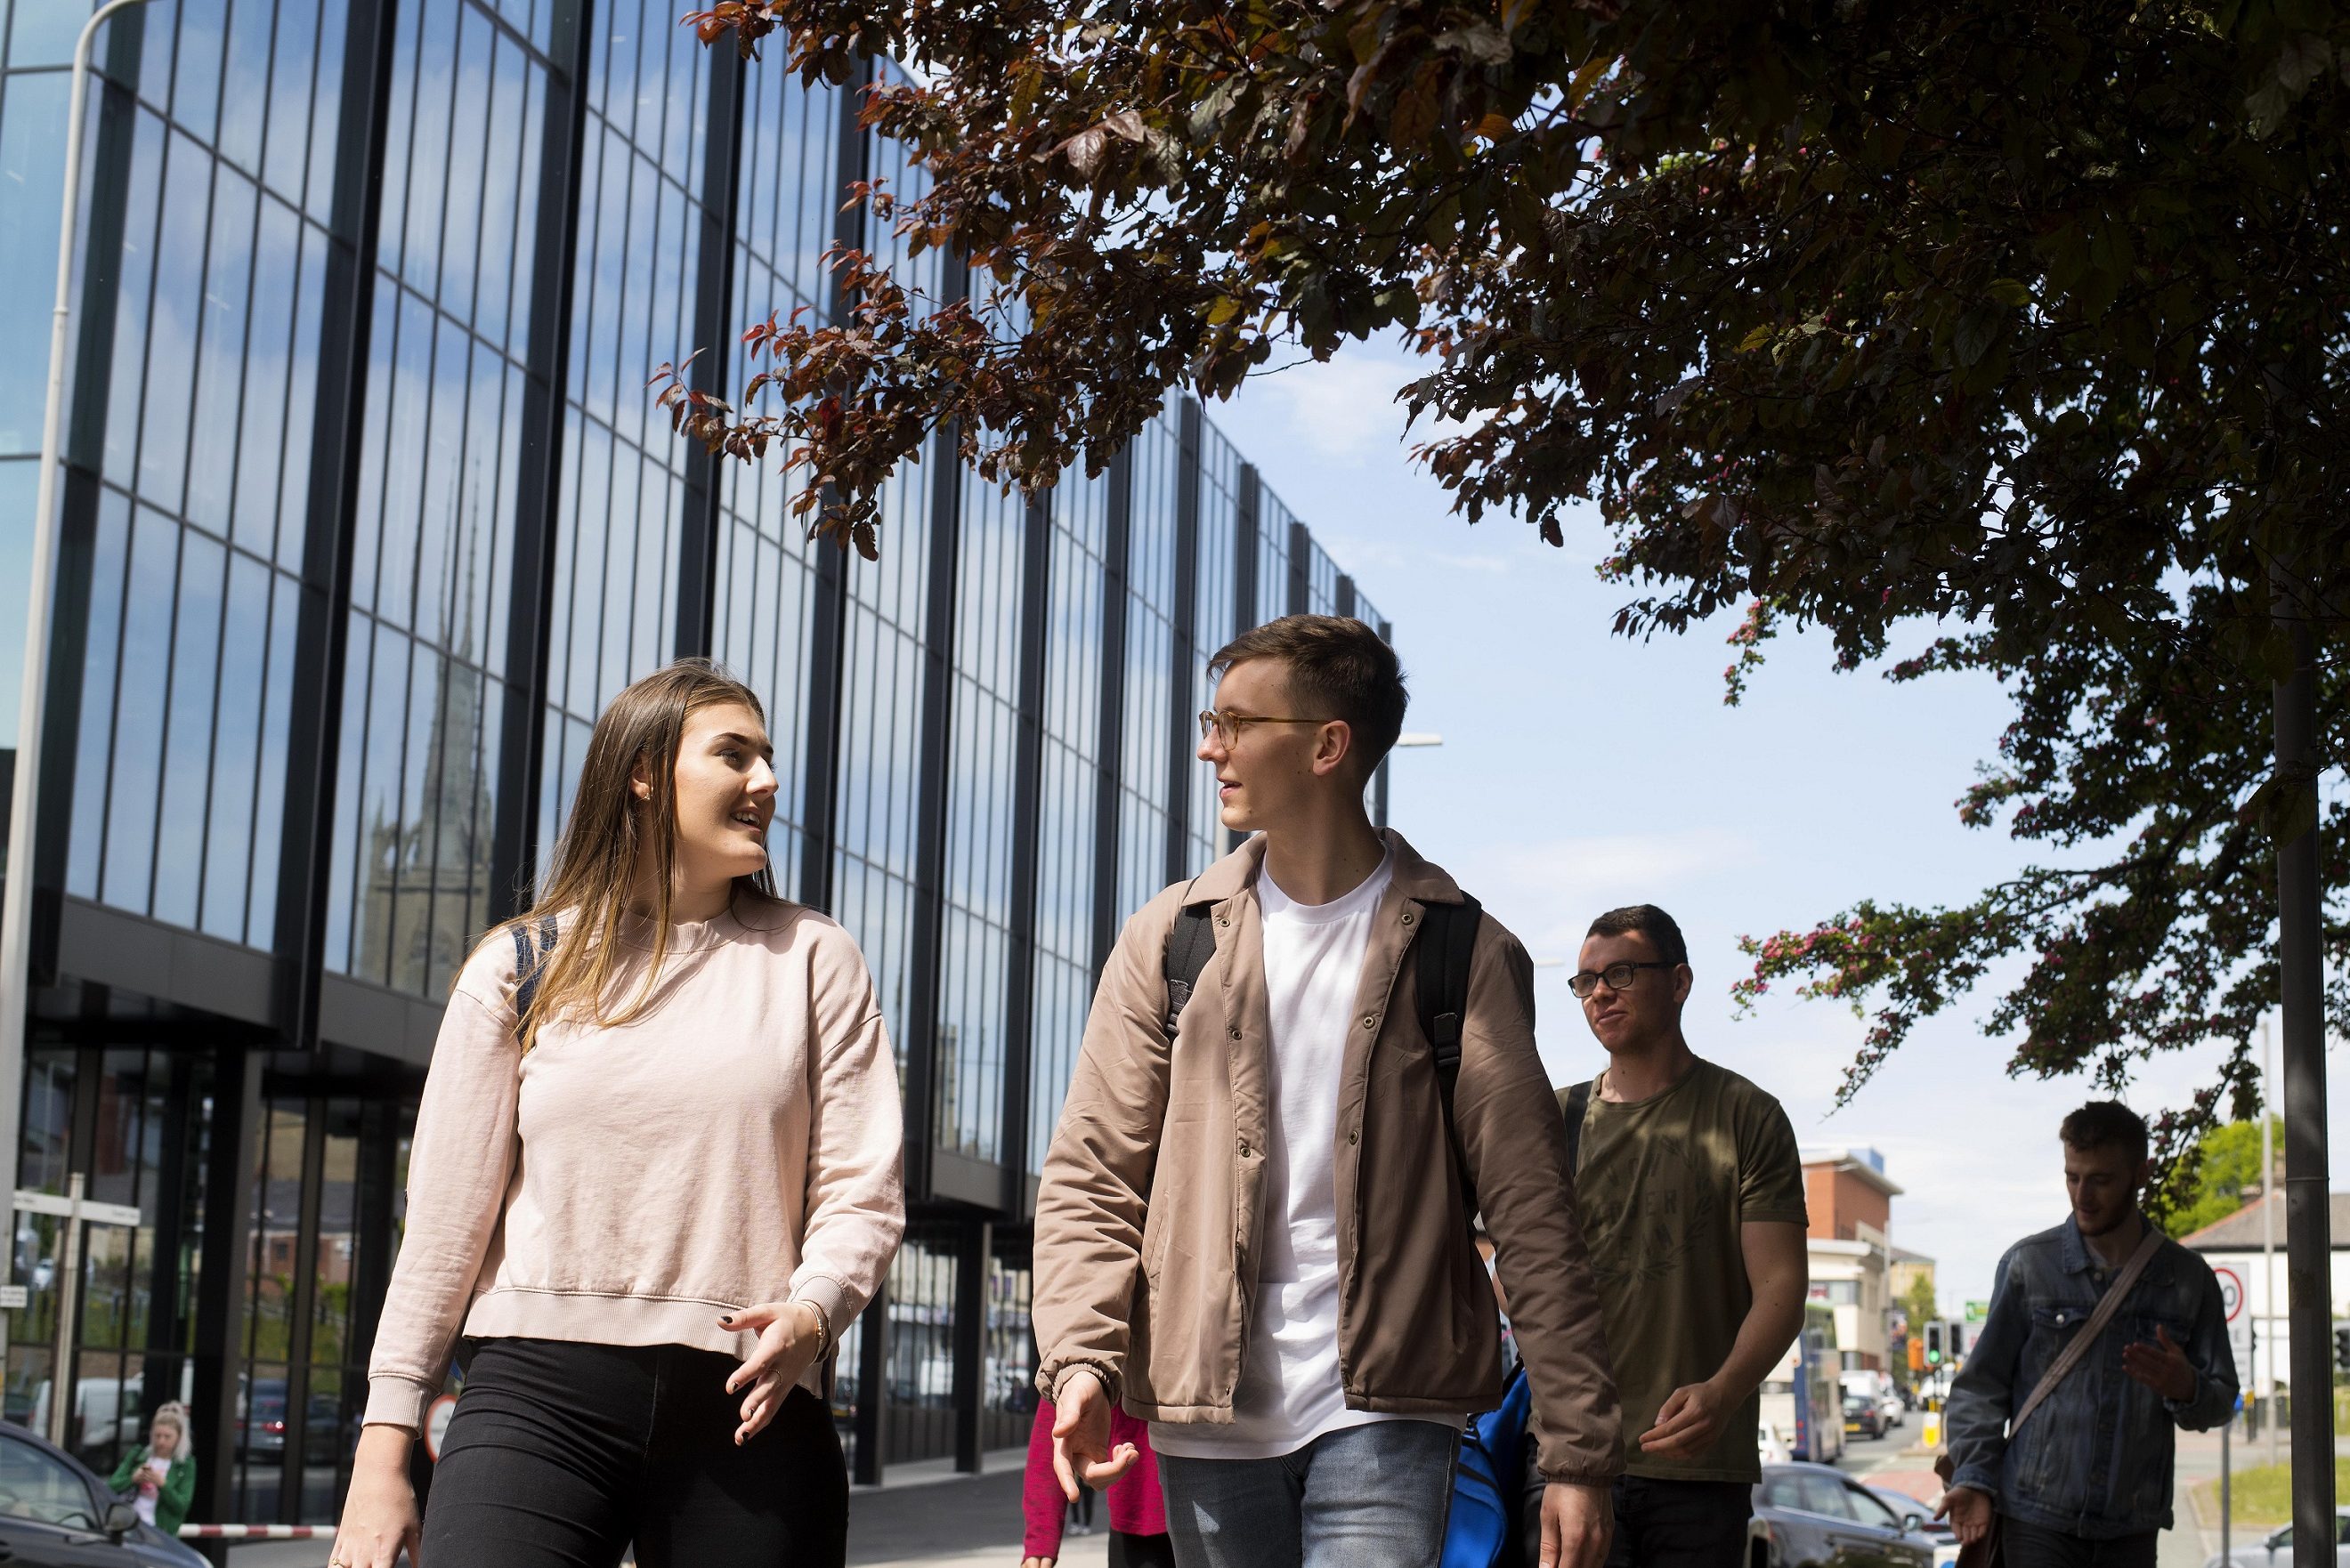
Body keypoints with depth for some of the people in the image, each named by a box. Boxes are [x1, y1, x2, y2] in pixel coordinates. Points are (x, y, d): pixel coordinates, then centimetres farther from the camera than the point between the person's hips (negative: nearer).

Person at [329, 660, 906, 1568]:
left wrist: (811, 1315, -16)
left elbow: (863, 1196, 5)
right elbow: (445, 1215, 9)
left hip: (747, 1405, 1)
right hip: (540, 1390, 0)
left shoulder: (810, 961, 10)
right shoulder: (522, 967, 10)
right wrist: (384, 1447, 5)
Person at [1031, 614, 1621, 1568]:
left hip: (1383, 1414, -3)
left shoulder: (1462, 953, 1)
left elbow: (1531, 1214, -1)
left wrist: (1577, 1451, -6)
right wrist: (1080, 1357, -12)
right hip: (1206, 1420, 3)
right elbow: (1090, 1177, 5)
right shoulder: (1169, 941, 7)